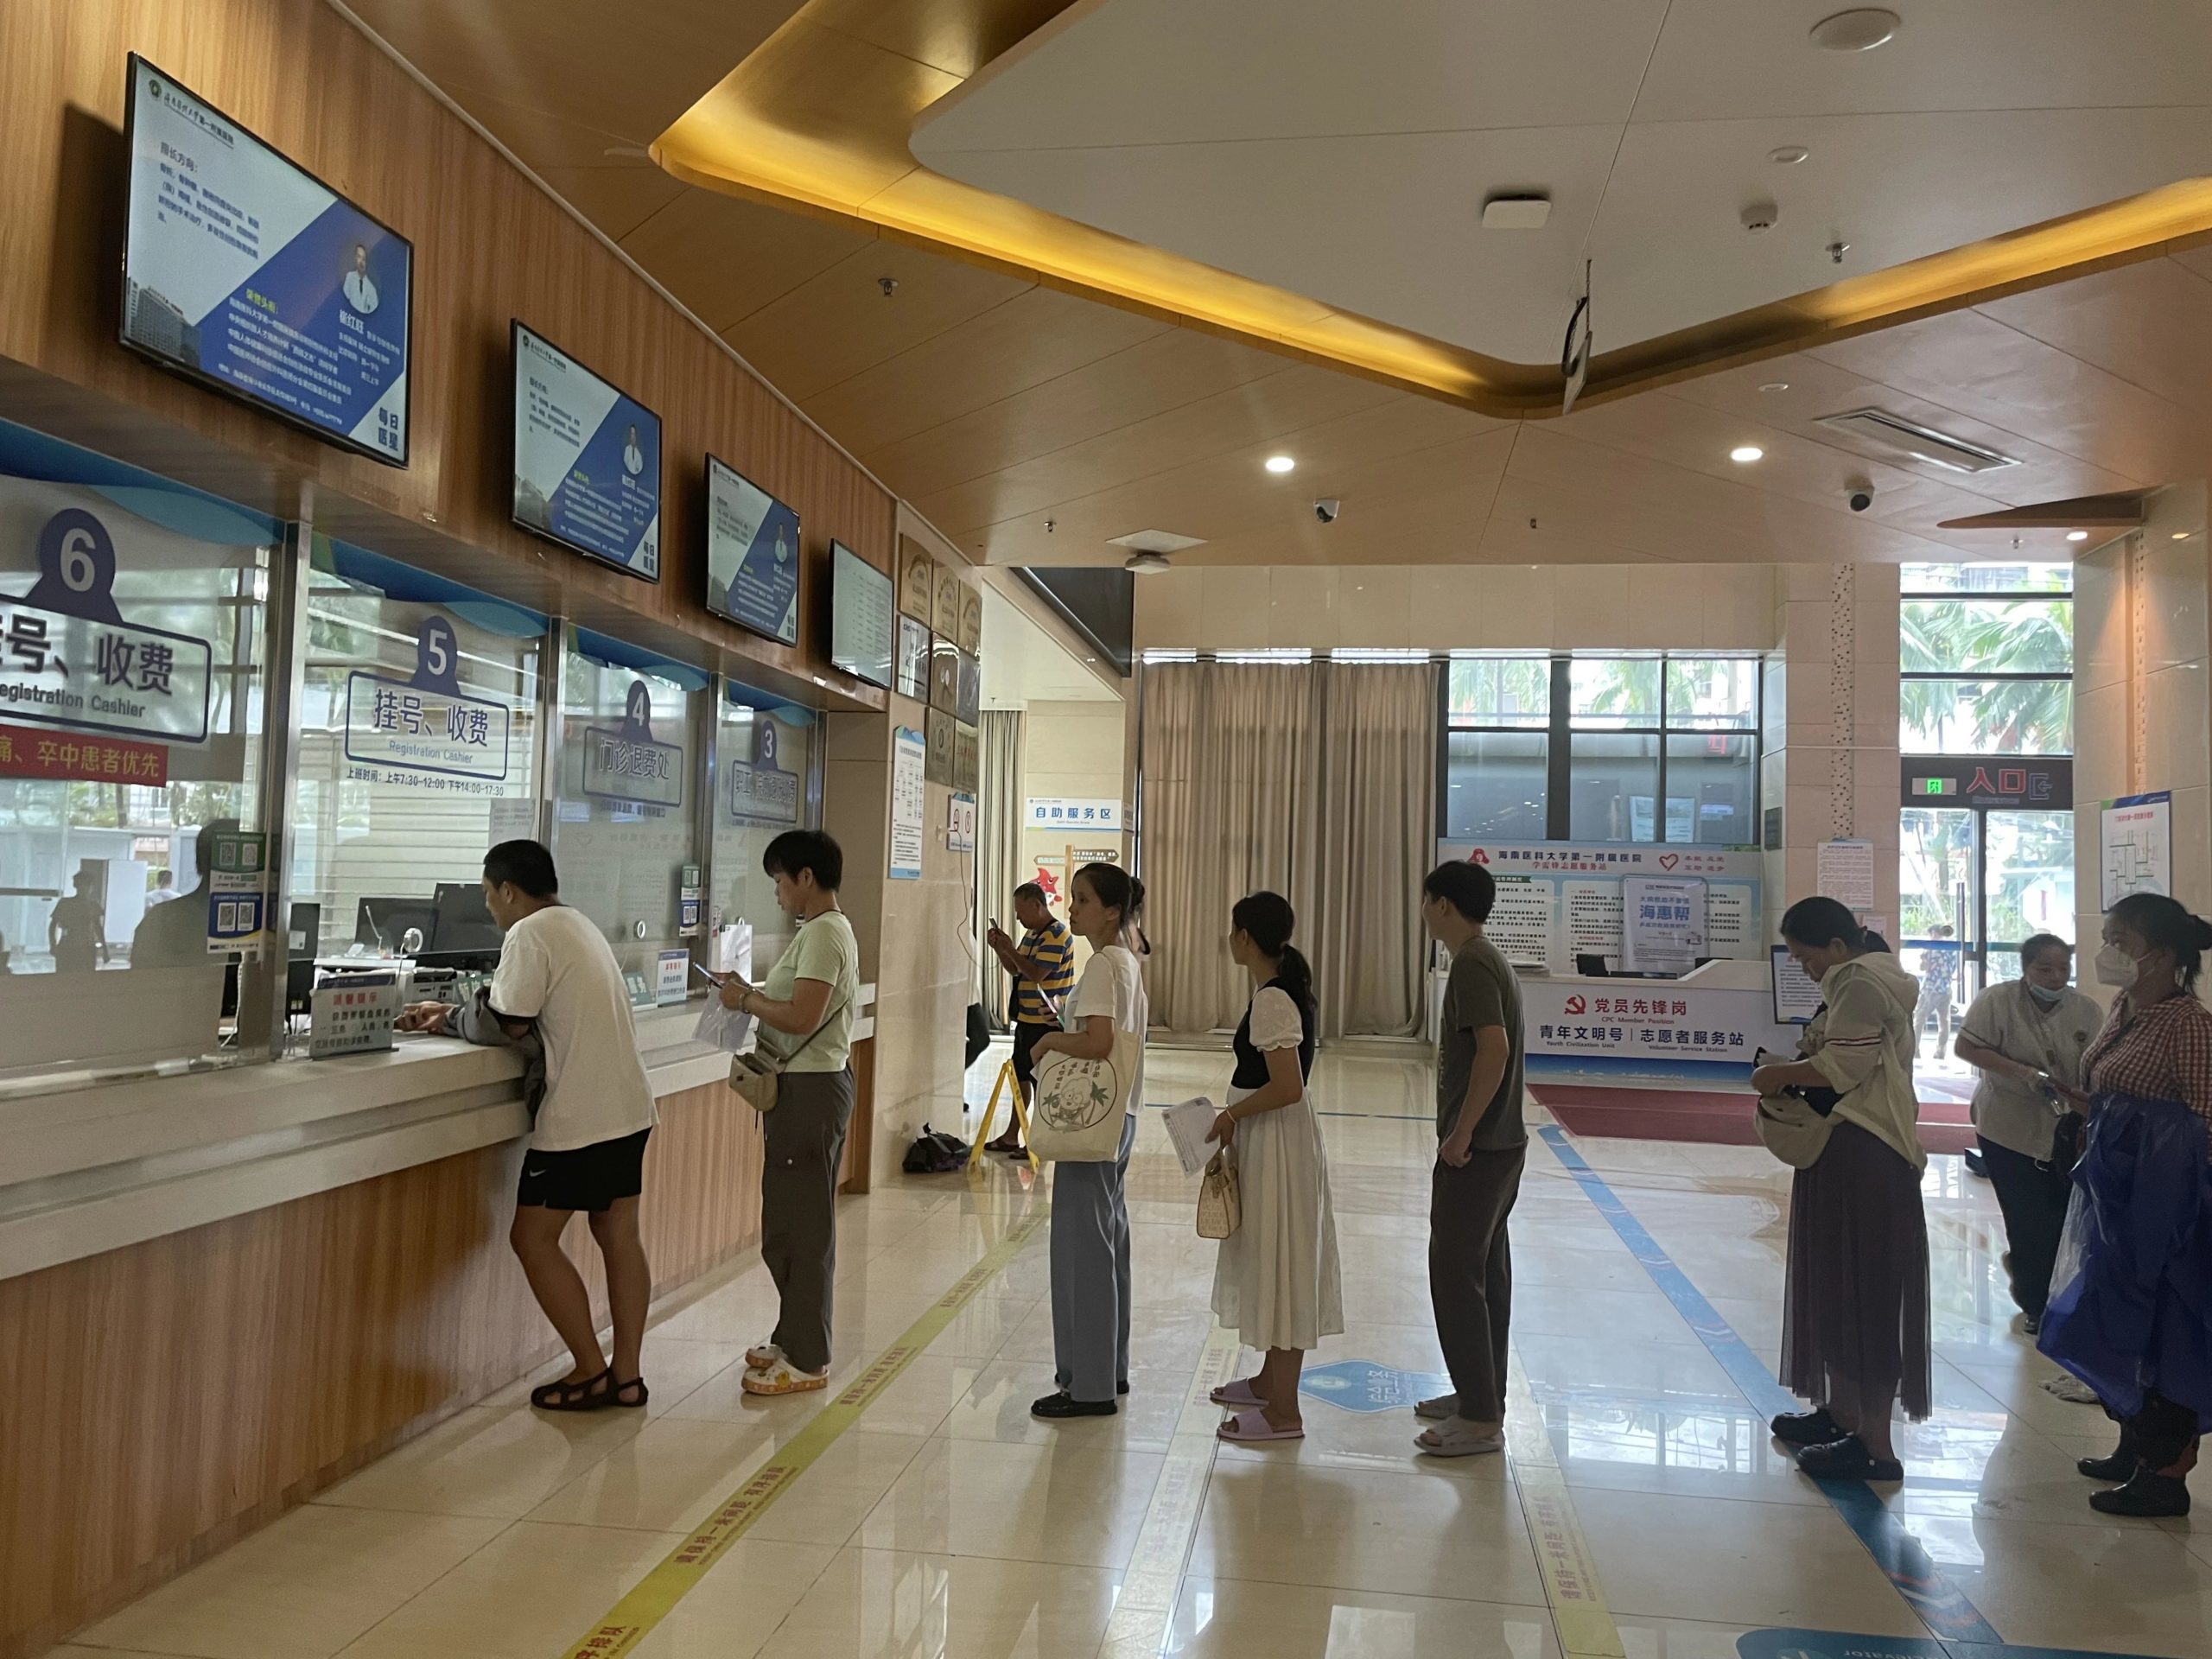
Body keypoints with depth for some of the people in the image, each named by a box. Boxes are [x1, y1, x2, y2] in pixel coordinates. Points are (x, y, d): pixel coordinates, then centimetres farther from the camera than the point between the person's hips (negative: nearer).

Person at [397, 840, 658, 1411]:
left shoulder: (530, 934, -12)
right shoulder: (578, 924, 16)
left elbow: (504, 1025, -13)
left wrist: (447, 1020, 4)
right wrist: (456, 1014, 15)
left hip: (578, 1119, -9)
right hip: (628, 1110, 9)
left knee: (533, 1239, 3)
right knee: (618, 1236, 11)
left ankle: (590, 1372, 7)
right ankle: (627, 1374, 15)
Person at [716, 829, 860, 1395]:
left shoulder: (823, 934, -17)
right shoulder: (826, 930, 15)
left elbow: (803, 1016, -25)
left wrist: (747, 1001, -12)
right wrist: (753, 993, 8)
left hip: (810, 1090, -11)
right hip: (806, 1086, 11)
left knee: (800, 1226, -3)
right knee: (791, 1221, 18)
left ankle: (807, 1361, 6)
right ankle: (794, 1338, 29)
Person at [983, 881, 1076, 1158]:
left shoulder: (1056, 935, -18)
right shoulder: (1031, 933, 13)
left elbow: (1036, 974, -24)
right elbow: (1015, 969, 18)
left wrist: (1010, 949, -16)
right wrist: (999, 948, 2)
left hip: (1047, 1022, -10)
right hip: (1027, 1018, 10)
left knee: (1041, 1081, -2)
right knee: (1020, 1075, 15)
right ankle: (1011, 1137, 25)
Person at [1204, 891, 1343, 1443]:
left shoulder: (1271, 1001, -21)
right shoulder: (1282, 991, 9)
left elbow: (1287, 1088, -26)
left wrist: (1230, 1116, -13)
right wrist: (1235, 1118, 13)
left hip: (1277, 1143, -10)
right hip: (1270, 1142, 10)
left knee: (1279, 1262, -2)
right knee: (1273, 1260, 19)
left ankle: (1283, 1411, 8)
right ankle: (1272, 1380, 34)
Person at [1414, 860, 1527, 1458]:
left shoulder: (1470, 965, -17)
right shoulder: (1489, 960, 13)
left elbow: (1494, 1047, -28)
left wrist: (1460, 1133, -24)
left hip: (1475, 1151, -10)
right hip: (1501, 1143, 10)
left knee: (1456, 1276, -4)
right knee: (1485, 1273, 16)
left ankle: (1480, 1420, 3)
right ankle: (1481, 1394, 27)